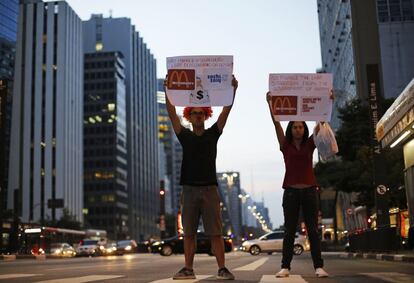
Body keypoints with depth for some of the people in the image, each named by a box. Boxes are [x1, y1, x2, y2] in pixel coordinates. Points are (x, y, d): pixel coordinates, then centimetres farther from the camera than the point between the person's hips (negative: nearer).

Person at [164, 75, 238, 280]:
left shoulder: (213, 134, 9)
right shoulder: (184, 136, 10)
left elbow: (226, 111, 0)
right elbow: (172, 114, 1)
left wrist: (233, 89, -9)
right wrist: (167, 91, -9)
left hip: (209, 188, -1)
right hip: (189, 189, 1)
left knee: (215, 232, -1)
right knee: (189, 233, 6)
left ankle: (222, 269, 2)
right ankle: (188, 269, 13)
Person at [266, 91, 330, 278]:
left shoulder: (309, 144, 9)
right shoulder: (285, 146, 6)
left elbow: (320, 123, 2)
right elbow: (276, 124, -3)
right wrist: (270, 103, -10)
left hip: (309, 191, 1)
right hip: (291, 191, -1)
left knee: (313, 230, 1)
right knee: (289, 231, 1)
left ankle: (319, 267, 1)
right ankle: (285, 267, 2)